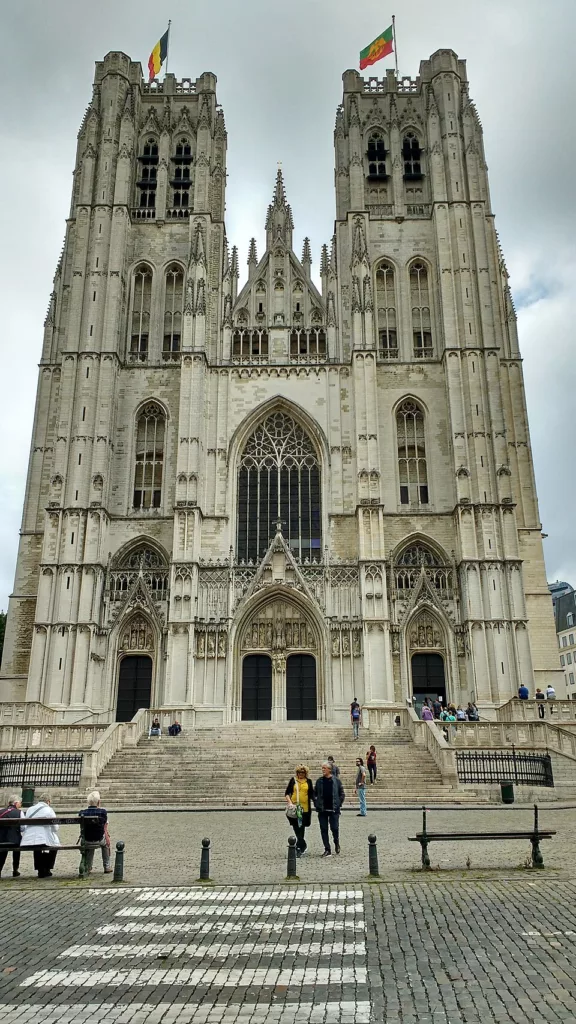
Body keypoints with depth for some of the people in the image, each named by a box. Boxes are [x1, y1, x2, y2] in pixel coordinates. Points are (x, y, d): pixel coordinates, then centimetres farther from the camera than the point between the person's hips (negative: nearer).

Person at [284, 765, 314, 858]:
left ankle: (299, 848, 6)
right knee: (296, 828, 8)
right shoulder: (293, 780, 3)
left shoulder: (308, 781, 6)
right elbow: (287, 793, 2)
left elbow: (312, 794, 11)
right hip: (294, 807, 1)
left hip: (305, 808, -1)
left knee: (301, 828, -1)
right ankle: (303, 846, 27)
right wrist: (289, 803, -12)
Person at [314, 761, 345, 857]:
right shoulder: (319, 781, 5)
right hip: (322, 810, 3)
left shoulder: (336, 781, -2)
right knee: (323, 830, 3)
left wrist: (338, 805, -4)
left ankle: (337, 843, 27)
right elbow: (314, 794, 12)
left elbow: (342, 794, 4)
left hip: (334, 810, -2)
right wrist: (316, 804, 3)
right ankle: (327, 850, 12)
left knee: (334, 828, -2)